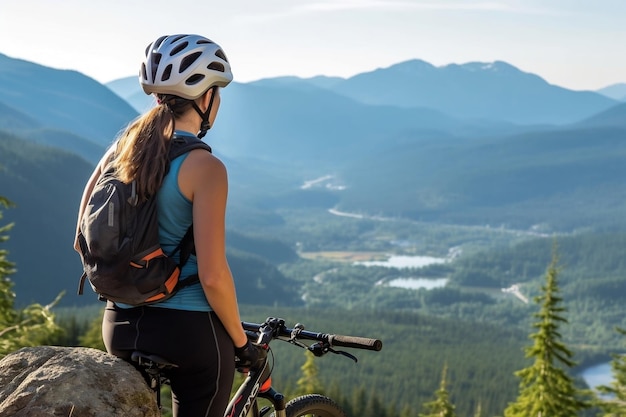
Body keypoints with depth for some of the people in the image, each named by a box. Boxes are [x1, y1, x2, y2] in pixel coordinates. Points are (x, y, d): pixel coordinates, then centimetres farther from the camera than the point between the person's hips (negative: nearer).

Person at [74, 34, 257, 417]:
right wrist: (241, 341, -5)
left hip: (121, 323, 6)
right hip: (189, 328, -6)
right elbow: (213, 276, -19)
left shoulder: (122, 148, 3)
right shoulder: (204, 167, -16)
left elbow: (84, 241, 8)